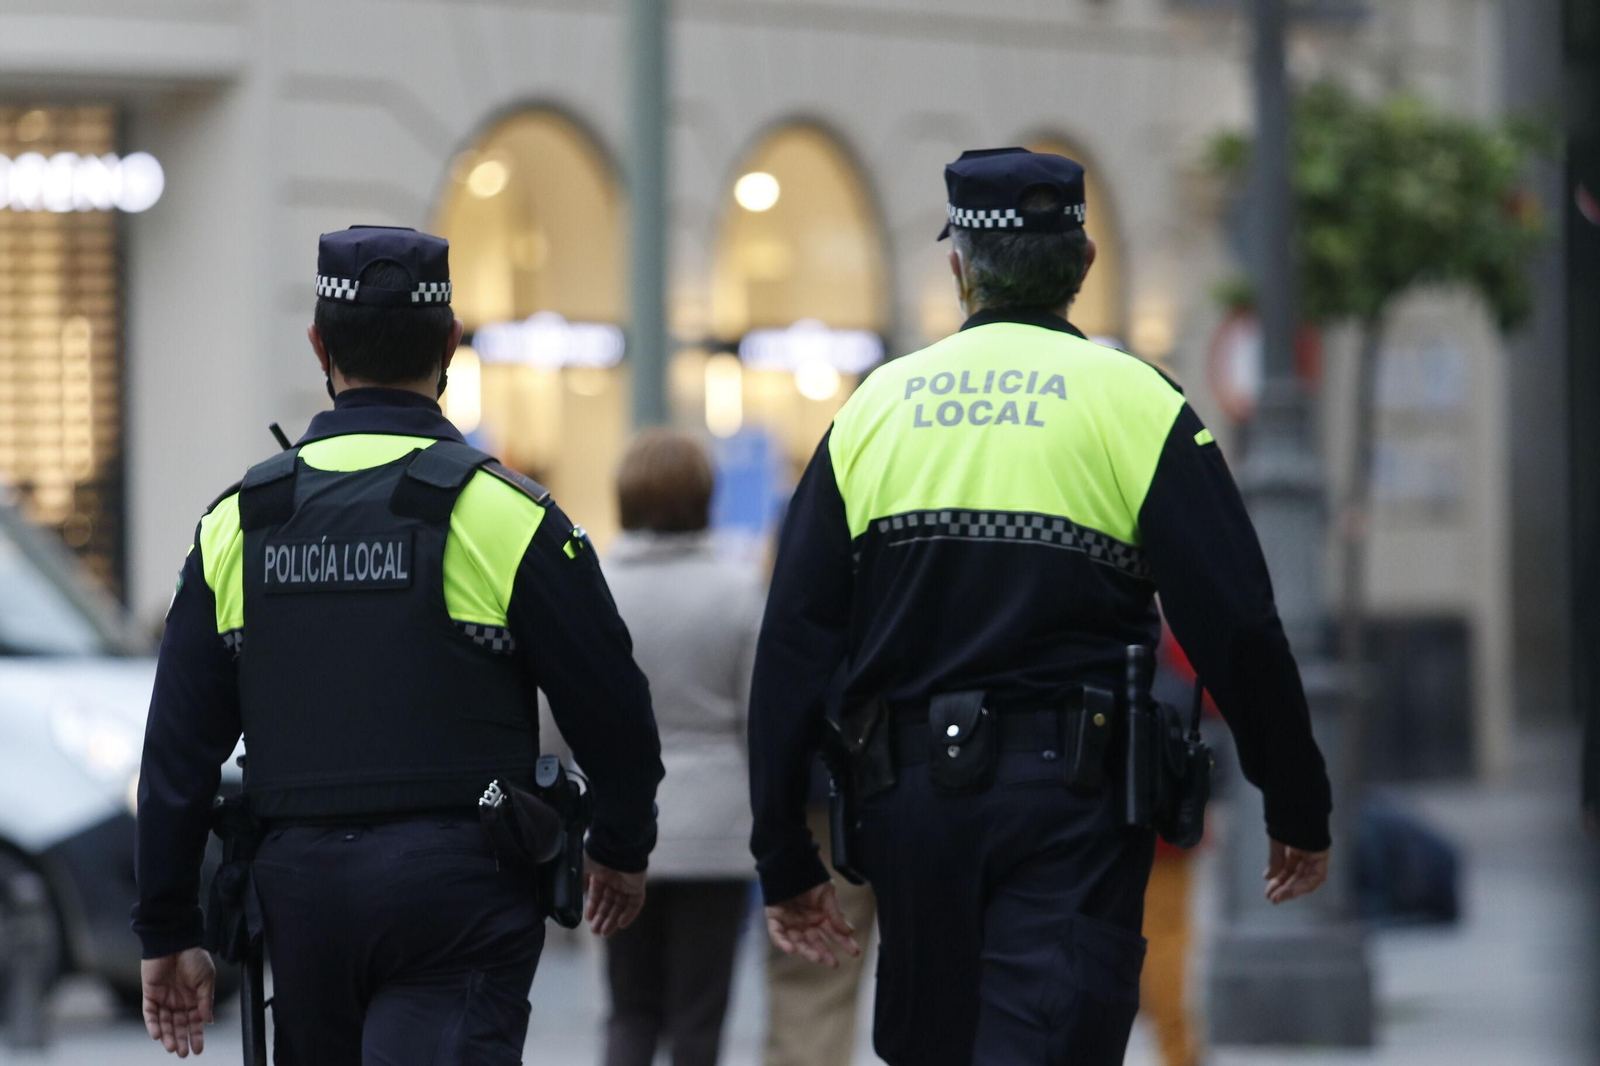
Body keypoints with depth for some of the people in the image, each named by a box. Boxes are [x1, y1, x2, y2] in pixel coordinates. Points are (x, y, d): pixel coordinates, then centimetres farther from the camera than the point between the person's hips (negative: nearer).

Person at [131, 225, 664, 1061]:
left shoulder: (238, 522, 5)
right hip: (456, 886, -4)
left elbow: (178, 747, 5)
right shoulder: (502, 514, -6)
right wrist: (622, 847, 18)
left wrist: (168, 931, 12)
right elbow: (609, 708, -1)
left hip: (299, 889, 4)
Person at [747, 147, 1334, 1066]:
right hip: (1071, 799, -4)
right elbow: (1237, 628, -5)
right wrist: (1299, 811, 6)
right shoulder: (1132, 403, -1)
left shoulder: (875, 405, 9)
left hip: (909, 797, 4)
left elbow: (794, 643, 6)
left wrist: (785, 858, 11)